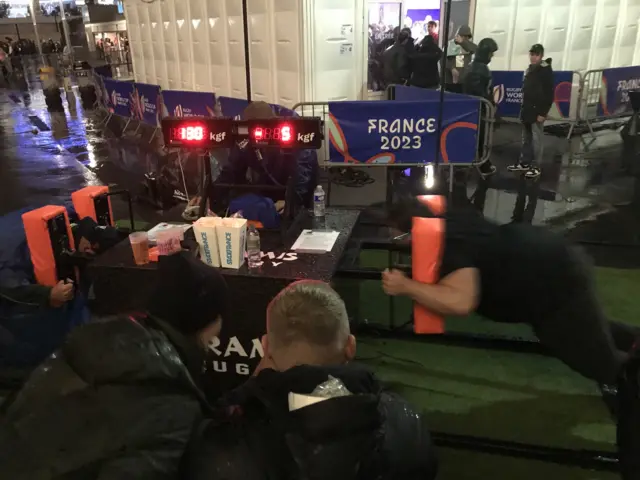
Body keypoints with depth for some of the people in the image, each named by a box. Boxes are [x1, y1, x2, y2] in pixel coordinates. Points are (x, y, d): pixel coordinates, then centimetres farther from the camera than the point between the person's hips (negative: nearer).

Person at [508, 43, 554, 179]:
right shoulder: (529, 70, 14)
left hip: (537, 111, -8)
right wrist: (523, 108, 15)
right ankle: (524, 163, 22)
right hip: (527, 110, 8)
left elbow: (549, 94, -14)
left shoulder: (546, 71, -10)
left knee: (537, 139, -5)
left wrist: (543, 113, -19)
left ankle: (536, 167, -1)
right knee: (526, 138, 13)